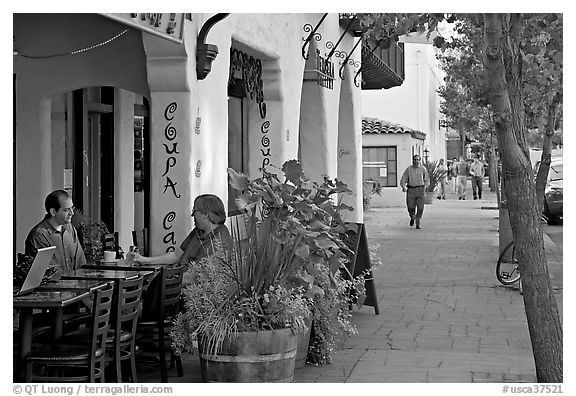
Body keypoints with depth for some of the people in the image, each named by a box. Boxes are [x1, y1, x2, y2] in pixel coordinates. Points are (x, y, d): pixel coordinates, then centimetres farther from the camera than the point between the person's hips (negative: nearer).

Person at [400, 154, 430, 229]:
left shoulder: (423, 169, 4)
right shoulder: (408, 169, 3)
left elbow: (427, 180, 14)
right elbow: (403, 180, 5)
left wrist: (424, 187, -1)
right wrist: (404, 187, -11)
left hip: (420, 189, 0)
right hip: (411, 190, 0)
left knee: (420, 207, -10)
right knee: (410, 207, -1)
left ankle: (417, 223, 0)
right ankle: (412, 218, 31)